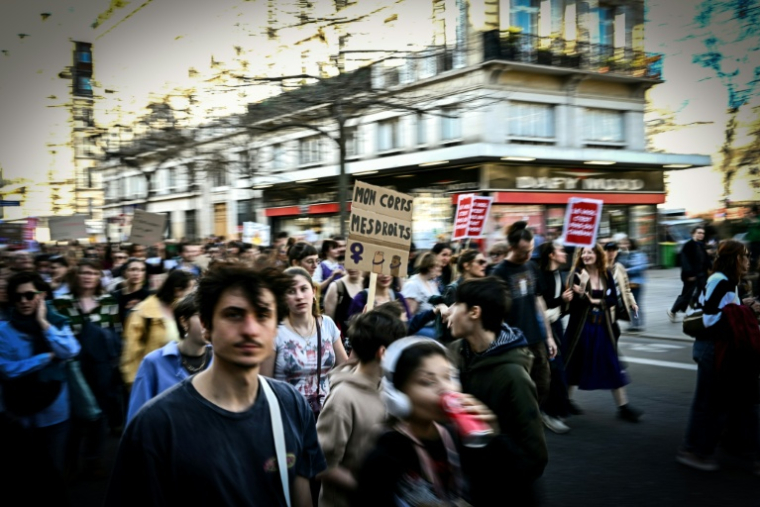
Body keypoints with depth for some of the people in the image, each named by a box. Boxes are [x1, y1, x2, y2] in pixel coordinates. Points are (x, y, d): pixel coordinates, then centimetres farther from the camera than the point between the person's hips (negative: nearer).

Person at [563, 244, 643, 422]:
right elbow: (574, 302, -19)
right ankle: (567, 400, 27)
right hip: (581, 326, -3)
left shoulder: (606, 274, 2)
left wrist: (596, 301, -13)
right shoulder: (577, 274, -9)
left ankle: (623, 406, 9)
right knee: (575, 364, 7)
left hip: (602, 327, 3)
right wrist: (582, 286, -34)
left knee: (612, 366, 3)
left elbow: (613, 299, 2)